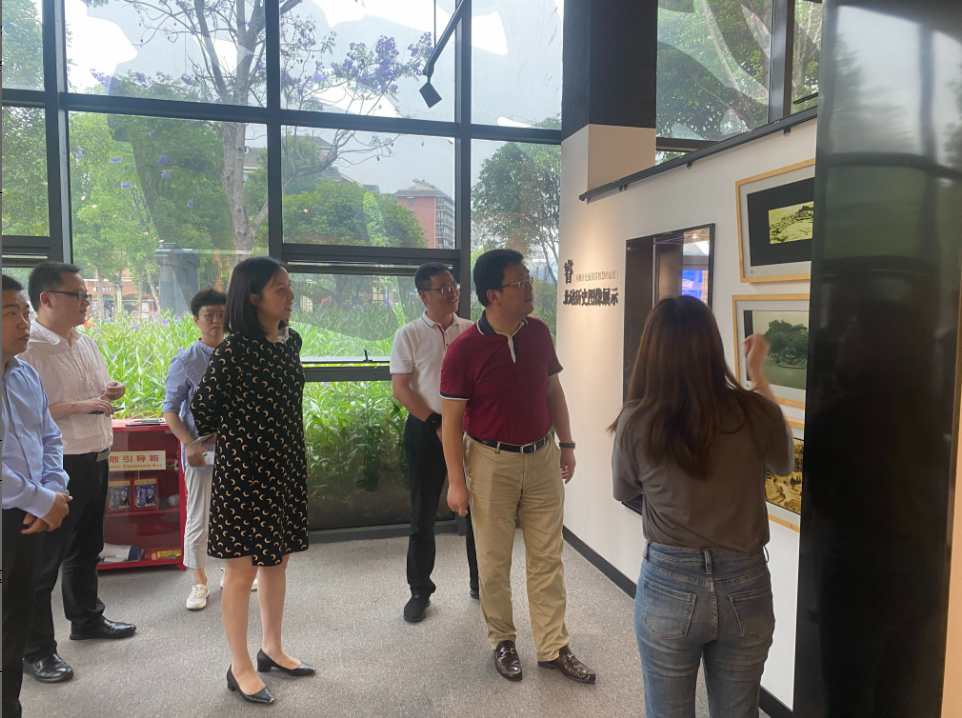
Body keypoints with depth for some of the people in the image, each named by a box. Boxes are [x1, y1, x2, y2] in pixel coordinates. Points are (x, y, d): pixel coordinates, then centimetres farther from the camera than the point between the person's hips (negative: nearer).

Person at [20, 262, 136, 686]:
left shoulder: (86, 343, 10)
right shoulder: (27, 348, -17)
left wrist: (110, 393, 1)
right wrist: (80, 406, -25)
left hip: (95, 460, 8)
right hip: (57, 466, -8)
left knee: (86, 548, 22)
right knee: (44, 559, 4)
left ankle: (87, 619, 40)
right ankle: (36, 650, 18)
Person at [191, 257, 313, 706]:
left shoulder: (291, 341, 4)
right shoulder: (234, 349, -17)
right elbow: (202, 408, -9)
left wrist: (291, 455, 14)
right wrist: (230, 438, 7)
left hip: (286, 464, 7)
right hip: (244, 468, -7)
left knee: (277, 559, 17)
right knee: (242, 568, 6)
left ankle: (272, 648, 35)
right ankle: (240, 668, 23)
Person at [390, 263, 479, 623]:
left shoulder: (473, 332, 4)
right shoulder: (409, 335, -2)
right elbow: (401, 390, -7)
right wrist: (437, 423, -11)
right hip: (426, 430, -2)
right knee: (423, 515, 7)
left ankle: (481, 582, 29)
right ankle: (420, 590, 24)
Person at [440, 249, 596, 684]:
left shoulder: (539, 333, -1)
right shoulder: (464, 349, -15)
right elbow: (452, 419, -11)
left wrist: (566, 443, 10)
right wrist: (456, 481, -11)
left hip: (542, 458, 4)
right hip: (491, 463, -4)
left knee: (547, 557, 11)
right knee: (494, 560, 11)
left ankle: (553, 647, 25)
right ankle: (502, 641, 32)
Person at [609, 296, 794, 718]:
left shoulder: (636, 423, -17)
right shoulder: (752, 413, -13)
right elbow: (785, 463, 12)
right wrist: (758, 375, 16)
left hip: (669, 586, -2)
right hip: (746, 587, 2)